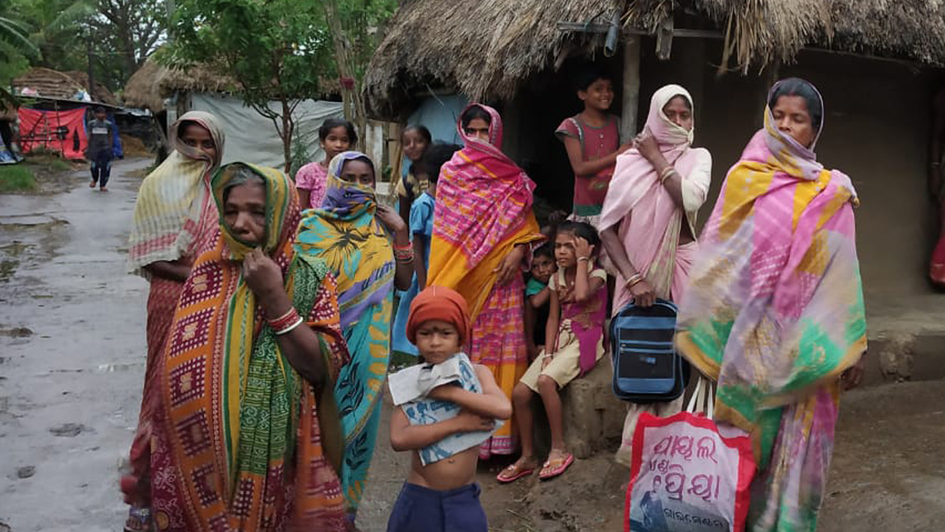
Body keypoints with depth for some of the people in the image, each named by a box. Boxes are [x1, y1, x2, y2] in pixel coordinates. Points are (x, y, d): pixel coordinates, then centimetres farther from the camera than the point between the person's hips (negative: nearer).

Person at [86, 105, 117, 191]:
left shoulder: (108, 124, 5)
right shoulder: (91, 123, 5)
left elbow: (110, 137, 8)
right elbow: (89, 136, 9)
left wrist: (110, 148, 4)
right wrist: (88, 148, 8)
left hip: (105, 148, 0)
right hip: (95, 148, 0)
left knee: (105, 167, -4)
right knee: (94, 166, -7)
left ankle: (102, 185, 7)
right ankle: (94, 179, 26)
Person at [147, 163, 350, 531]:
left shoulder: (309, 279, -7)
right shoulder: (206, 276, -3)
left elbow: (323, 368, -17)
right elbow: (175, 373, 1)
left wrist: (273, 296, -21)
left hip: (278, 458, -1)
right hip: (205, 458, 2)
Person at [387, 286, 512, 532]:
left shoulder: (477, 372, -4)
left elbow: (504, 409, -22)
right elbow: (399, 439, -19)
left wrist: (449, 391, -23)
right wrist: (458, 423, -21)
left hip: (464, 498, 1)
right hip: (419, 498, -1)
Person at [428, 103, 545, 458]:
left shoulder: (514, 180, 11)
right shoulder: (452, 172, 7)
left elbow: (526, 226, 10)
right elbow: (446, 229, 3)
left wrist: (518, 251, -10)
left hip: (500, 280, 2)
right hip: (462, 281, -1)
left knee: (500, 346, 0)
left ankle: (497, 429, 7)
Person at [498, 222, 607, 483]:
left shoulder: (597, 274, -6)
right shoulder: (557, 278, 11)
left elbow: (582, 295, -29)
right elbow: (553, 318, 9)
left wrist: (582, 259, -17)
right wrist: (548, 353, -4)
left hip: (586, 341, -6)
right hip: (561, 340, 6)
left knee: (546, 380, -32)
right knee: (520, 392, -10)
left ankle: (559, 450, -19)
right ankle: (527, 456, 4)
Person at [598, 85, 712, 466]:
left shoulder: (697, 158, 5)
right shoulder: (630, 161, 0)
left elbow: (690, 199, -17)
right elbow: (608, 226, -6)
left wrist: (657, 158, -9)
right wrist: (632, 277, -15)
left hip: (682, 266, 1)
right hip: (637, 267, 0)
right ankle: (638, 455, 18)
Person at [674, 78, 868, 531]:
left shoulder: (830, 193, 4)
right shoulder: (743, 178, 2)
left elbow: (842, 271, 1)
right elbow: (716, 256, 2)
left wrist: (851, 347, -2)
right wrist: (697, 324, 0)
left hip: (803, 336, 1)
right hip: (749, 331, 0)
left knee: (798, 430, 6)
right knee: (747, 424, 6)